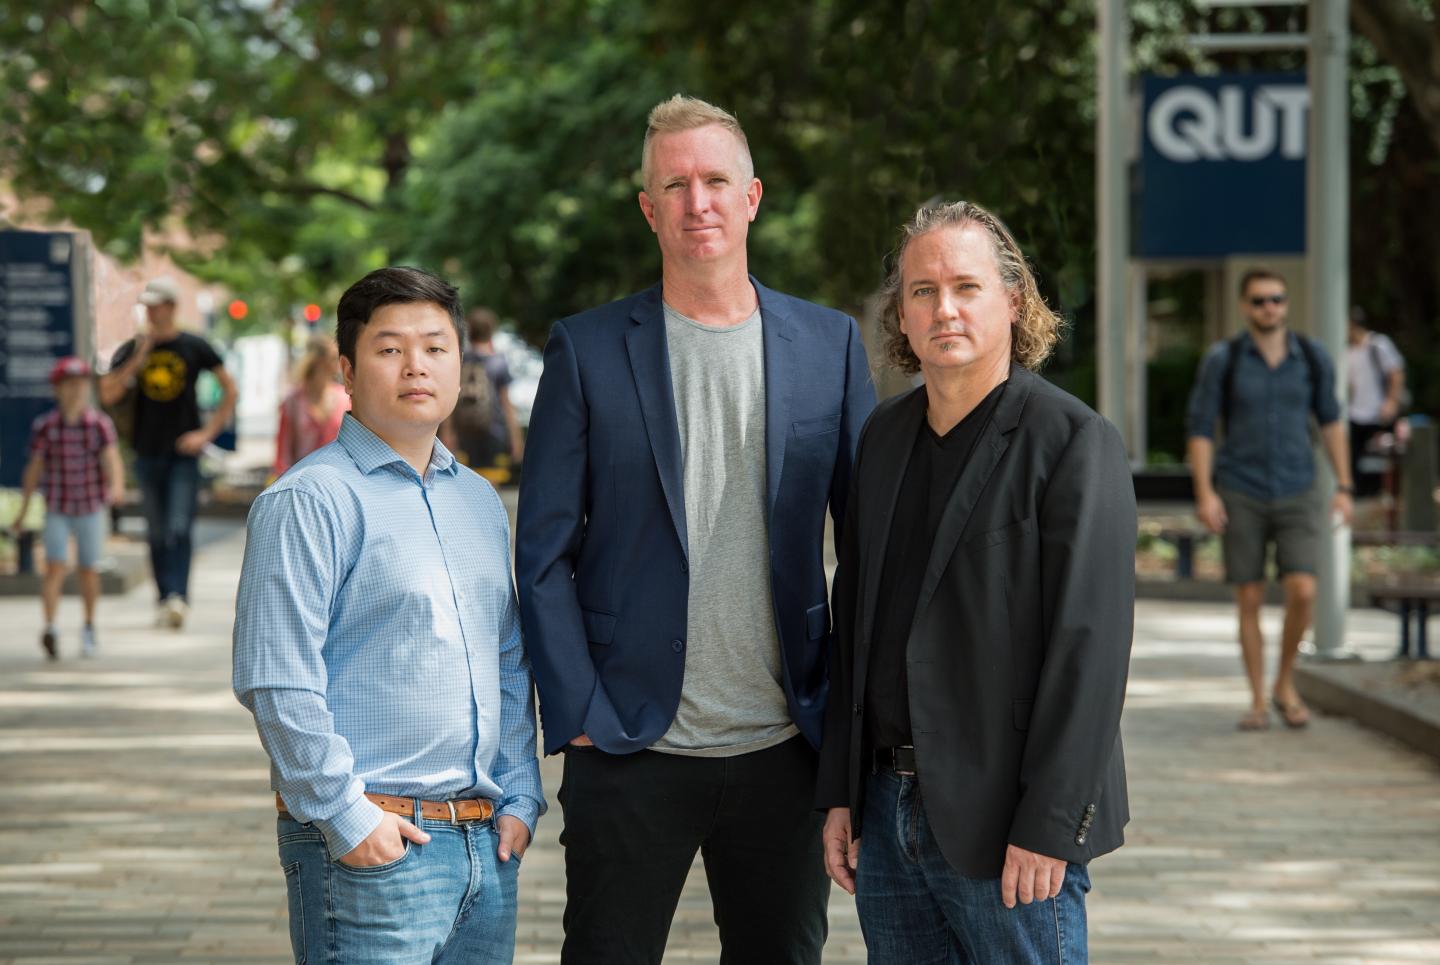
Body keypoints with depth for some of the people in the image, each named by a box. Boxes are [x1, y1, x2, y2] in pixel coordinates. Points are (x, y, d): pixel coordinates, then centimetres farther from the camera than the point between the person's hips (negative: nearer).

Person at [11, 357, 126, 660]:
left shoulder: (100, 424, -9)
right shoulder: (44, 427, -7)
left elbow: (112, 460, -20)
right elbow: (34, 468, 1)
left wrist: (117, 487, -40)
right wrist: (23, 510, 6)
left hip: (91, 511, 1)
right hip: (57, 512, 0)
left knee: (88, 570, 11)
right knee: (55, 568, -15)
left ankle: (89, 627, 31)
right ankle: (50, 628, -25)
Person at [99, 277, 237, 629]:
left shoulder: (194, 347, -1)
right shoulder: (131, 350, 5)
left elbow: (230, 389, 5)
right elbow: (108, 395, -4)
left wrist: (208, 433, -3)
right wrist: (137, 361, -15)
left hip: (184, 453, -3)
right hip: (148, 454, 3)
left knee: (179, 530, -15)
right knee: (157, 533, 8)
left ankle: (178, 597, -25)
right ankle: (165, 600, 15)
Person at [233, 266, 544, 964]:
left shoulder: (480, 502, 16)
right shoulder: (308, 501, -7)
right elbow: (276, 682, -13)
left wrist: (519, 798, 12)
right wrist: (347, 818, -14)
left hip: (486, 840, 7)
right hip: (370, 848, -7)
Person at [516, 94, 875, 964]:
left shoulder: (830, 344, 6)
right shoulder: (587, 351, 0)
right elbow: (544, 554, 0)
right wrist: (577, 714, -7)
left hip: (784, 750, 2)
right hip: (633, 751, -2)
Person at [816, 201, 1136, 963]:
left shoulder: (1073, 442, -10)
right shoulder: (884, 436, 11)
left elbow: (1090, 644, -15)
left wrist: (1047, 828, -18)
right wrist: (839, 791, 10)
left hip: (1003, 824, -6)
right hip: (888, 811, 6)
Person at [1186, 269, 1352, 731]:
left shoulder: (1313, 357, -2)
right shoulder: (1221, 359, -8)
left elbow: (1330, 420, 10)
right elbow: (1199, 429, -6)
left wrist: (1345, 488, 6)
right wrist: (1204, 495, -17)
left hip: (1297, 494, 1)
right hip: (1240, 497, -1)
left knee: (1302, 593, -13)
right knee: (1249, 601, 1)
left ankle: (1285, 686, 10)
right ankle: (1258, 702, 15)